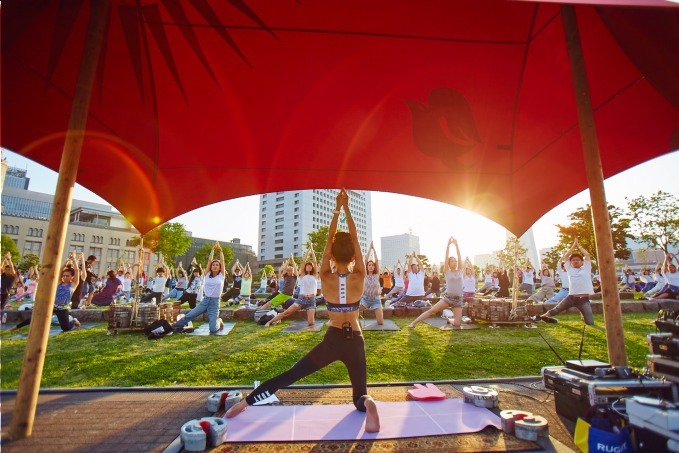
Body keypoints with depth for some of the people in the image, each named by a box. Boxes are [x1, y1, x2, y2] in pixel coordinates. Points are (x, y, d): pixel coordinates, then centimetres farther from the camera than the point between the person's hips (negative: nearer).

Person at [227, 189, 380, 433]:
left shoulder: (326, 278, -11)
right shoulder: (359, 278, -10)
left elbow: (329, 240, -5)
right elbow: (355, 240, -5)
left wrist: (337, 208, -1)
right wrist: (346, 209, -1)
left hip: (332, 340, 0)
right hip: (355, 341, 1)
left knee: (290, 375, 11)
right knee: (359, 396, 14)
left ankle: (245, 402, 10)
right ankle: (368, 403, -21)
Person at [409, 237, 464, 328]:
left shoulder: (459, 271, 10)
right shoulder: (447, 272, 4)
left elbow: (459, 257, 2)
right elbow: (446, 257, -4)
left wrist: (456, 244, -3)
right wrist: (448, 244, -7)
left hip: (458, 299, 2)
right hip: (448, 297, -2)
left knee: (457, 324, -6)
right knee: (431, 310, -10)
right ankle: (414, 322, 0)